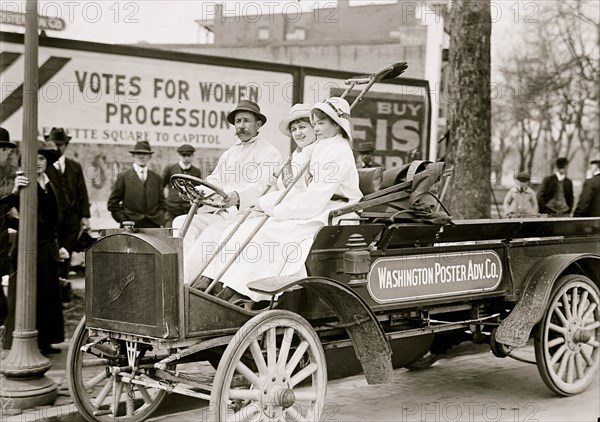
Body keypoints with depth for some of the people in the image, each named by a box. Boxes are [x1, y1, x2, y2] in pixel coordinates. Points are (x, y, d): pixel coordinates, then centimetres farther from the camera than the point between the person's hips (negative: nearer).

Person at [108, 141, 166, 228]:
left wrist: (160, 219, 2)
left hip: (153, 225, 3)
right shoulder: (123, 177, 5)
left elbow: (162, 202, 17)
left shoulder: (157, 178, 14)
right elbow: (113, 203, 5)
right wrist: (123, 220, -4)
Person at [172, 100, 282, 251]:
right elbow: (214, 181, 20)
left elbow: (263, 186, -14)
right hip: (221, 212, 7)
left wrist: (237, 196, -33)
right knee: (180, 222, -14)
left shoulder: (270, 153, 2)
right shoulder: (228, 154, 27)